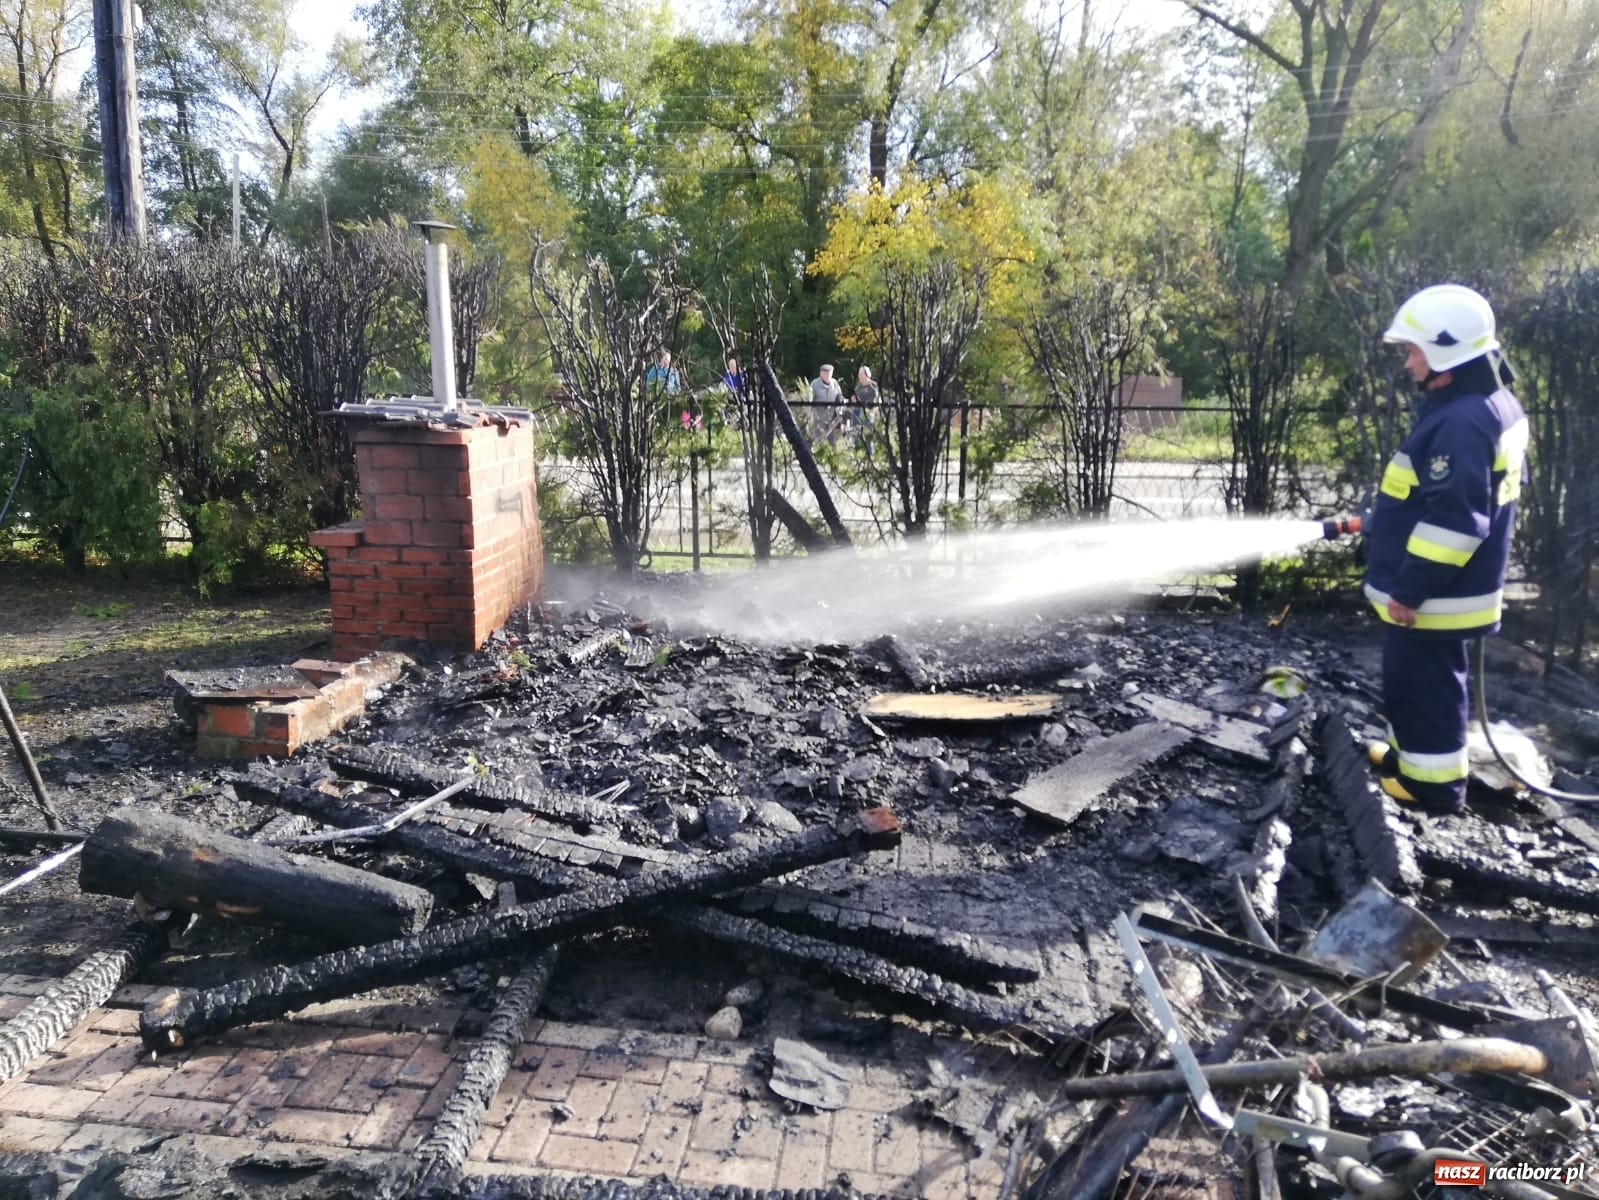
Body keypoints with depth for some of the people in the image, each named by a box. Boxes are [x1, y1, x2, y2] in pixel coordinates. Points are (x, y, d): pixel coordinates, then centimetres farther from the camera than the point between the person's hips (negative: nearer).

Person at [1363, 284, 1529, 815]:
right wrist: (1383, 520, 23)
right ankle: (1413, 753, 39)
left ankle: (1434, 783, 15)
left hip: (1434, 594, -10)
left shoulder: (1461, 422, -25)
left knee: (1422, 683, 3)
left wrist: (1409, 588, -23)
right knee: (1414, 678, 23)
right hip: (1447, 587, 10)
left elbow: (1453, 520, -28)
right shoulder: (1488, 405, 9)